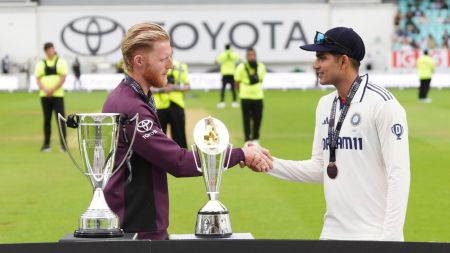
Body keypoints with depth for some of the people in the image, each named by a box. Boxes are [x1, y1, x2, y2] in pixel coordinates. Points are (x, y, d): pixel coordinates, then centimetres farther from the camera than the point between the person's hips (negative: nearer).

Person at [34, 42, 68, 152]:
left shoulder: (61, 62, 4)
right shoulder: (40, 64, 11)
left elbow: (63, 78, -5)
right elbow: (38, 79, 4)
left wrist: (52, 90, -15)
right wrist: (45, 89, -15)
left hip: (58, 95, -2)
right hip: (44, 96, 2)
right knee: (47, 120, 5)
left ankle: (63, 144, -7)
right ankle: (46, 144, 9)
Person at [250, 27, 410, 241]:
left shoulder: (382, 104, -11)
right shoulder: (325, 105, 13)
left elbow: (399, 173, -15)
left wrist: (390, 237, -20)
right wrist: (271, 164, 5)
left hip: (373, 236, -7)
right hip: (332, 233, 7)